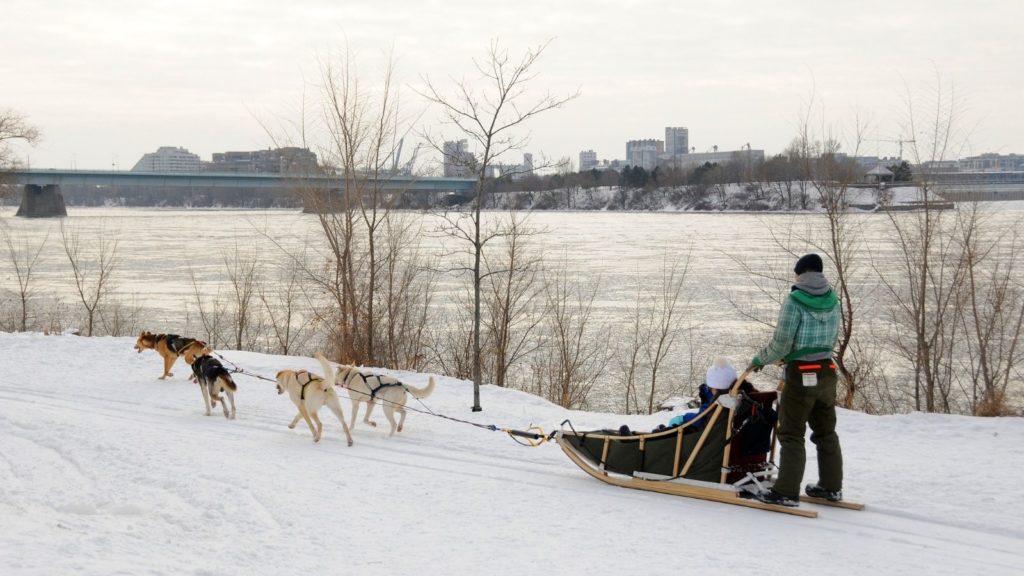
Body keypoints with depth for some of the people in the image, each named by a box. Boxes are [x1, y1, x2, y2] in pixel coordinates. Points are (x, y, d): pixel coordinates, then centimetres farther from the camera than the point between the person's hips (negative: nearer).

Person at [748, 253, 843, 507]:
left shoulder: (795, 301, -13)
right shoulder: (832, 301, 6)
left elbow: (781, 344, -13)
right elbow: (832, 339, 13)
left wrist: (759, 360, 4)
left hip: (801, 374, -6)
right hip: (826, 370, 6)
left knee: (792, 434, -2)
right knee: (825, 431, 17)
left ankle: (787, 492, -2)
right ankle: (831, 486, 24)